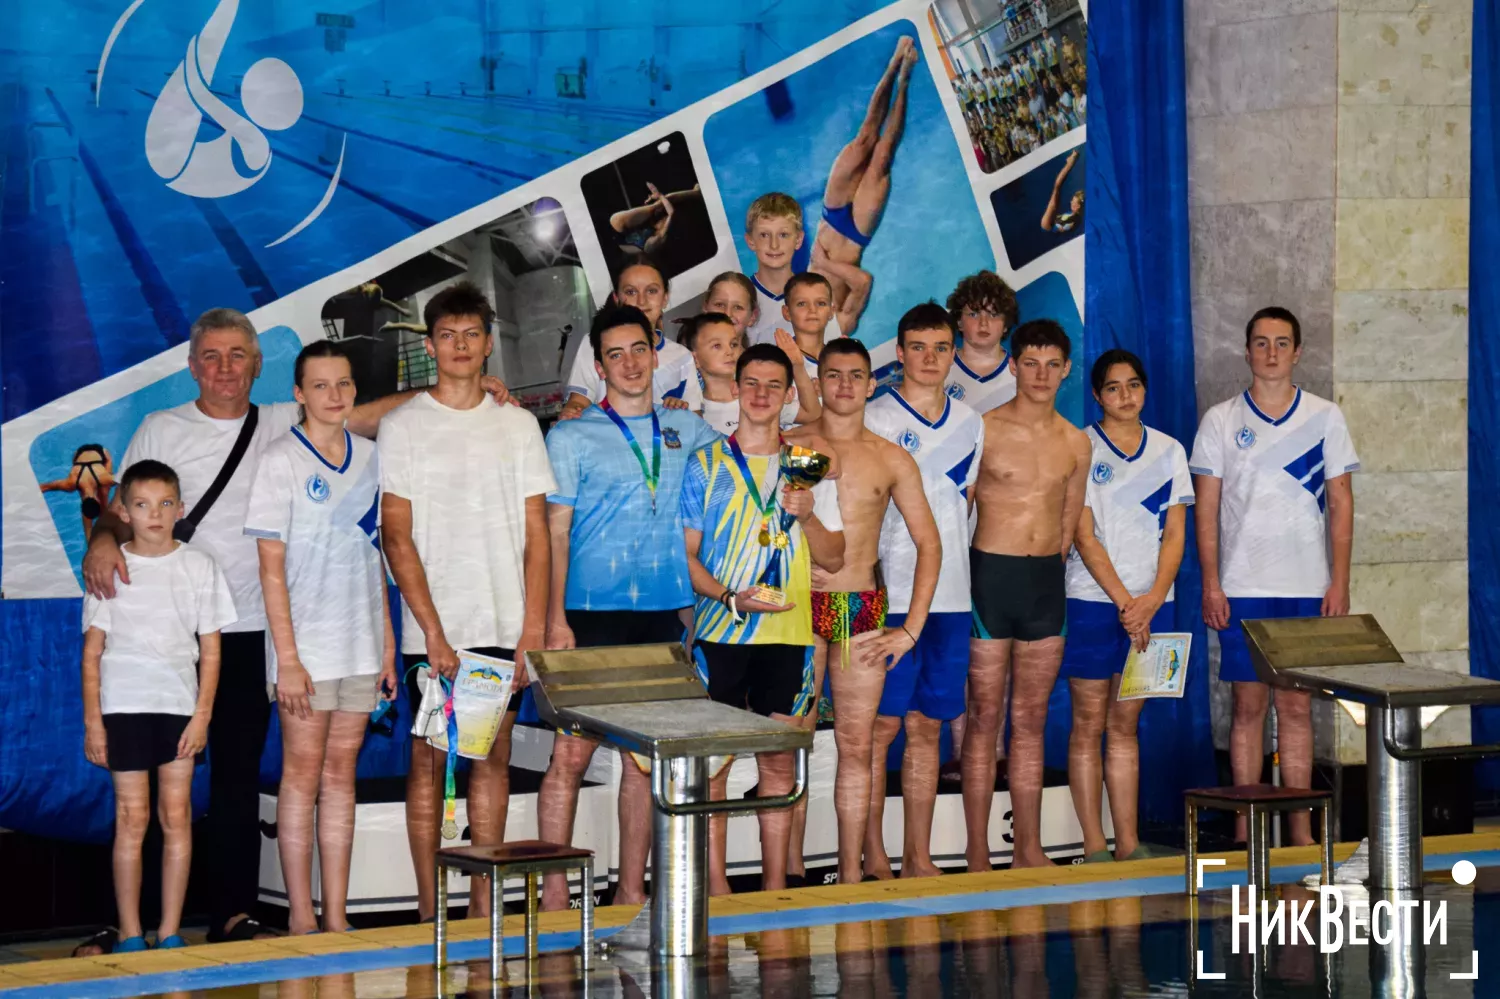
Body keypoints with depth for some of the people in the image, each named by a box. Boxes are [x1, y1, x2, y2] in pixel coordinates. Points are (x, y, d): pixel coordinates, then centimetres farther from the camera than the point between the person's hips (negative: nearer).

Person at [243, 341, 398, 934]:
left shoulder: (368, 458, 10)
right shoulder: (280, 461, -6)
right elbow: (271, 565, -9)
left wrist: (388, 643, 11)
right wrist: (287, 657, -15)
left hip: (361, 644, 5)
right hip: (306, 642, -5)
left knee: (341, 773, 8)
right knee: (303, 772, -1)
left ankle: (336, 915, 12)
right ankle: (300, 917, 5)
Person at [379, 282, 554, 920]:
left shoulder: (517, 425, 9)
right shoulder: (404, 425, 1)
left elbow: (536, 532, 8)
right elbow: (396, 536, -4)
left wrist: (534, 627, -2)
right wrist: (433, 629, -11)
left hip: (505, 626, 2)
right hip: (432, 628, -2)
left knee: (493, 758, 5)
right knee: (429, 760, 1)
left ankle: (484, 906, 11)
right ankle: (429, 909, 6)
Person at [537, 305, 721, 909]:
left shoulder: (684, 430, 12)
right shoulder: (571, 438, 1)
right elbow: (555, 533, -2)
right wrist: (555, 619, -11)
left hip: (662, 615, 4)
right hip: (593, 615, -4)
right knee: (571, 755, -7)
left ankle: (632, 889, 16)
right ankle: (554, 892, -1)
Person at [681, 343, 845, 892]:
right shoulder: (706, 464, 5)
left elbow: (834, 559, 11)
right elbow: (685, 553, 2)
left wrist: (808, 516, -8)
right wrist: (730, 598, -14)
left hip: (788, 632, 2)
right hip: (720, 629, -2)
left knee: (779, 760, 5)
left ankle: (776, 886, 11)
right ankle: (715, 887, 3)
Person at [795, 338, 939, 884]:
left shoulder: (892, 460, 7)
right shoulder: (786, 447, 3)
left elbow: (929, 542, 9)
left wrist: (911, 628, 3)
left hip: (865, 612, 2)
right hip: (800, 607, -1)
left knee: (857, 743, 3)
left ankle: (851, 871, 8)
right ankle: (790, 870, 4)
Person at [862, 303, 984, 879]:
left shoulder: (970, 424, 12)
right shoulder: (873, 420, -3)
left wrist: (945, 560, 8)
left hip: (951, 595, 5)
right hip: (889, 595, -4)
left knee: (927, 728, 9)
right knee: (882, 726, -2)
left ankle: (919, 857, 14)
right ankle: (873, 857, 5)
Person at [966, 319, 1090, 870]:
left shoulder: (1076, 443, 9)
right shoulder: (983, 430, -5)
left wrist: (1048, 572, 15)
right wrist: (966, 580, -2)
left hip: (1047, 581, 4)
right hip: (989, 575, -4)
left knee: (1031, 720, 10)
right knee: (984, 717, 0)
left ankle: (1028, 848, 16)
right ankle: (977, 854, 4)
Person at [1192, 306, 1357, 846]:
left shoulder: (1325, 417, 6)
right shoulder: (1220, 421, 4)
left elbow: (1340, 502, 6)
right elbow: (1206, 507, 2)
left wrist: (1339, 582, -2)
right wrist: (1210, 583, -6)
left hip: (1307, 588, 1)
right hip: (1242, 587, -1)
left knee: (1297, 706, 4)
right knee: (1249, 705, 1)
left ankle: (1301, 828, 8)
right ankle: (1245, 831, 6)